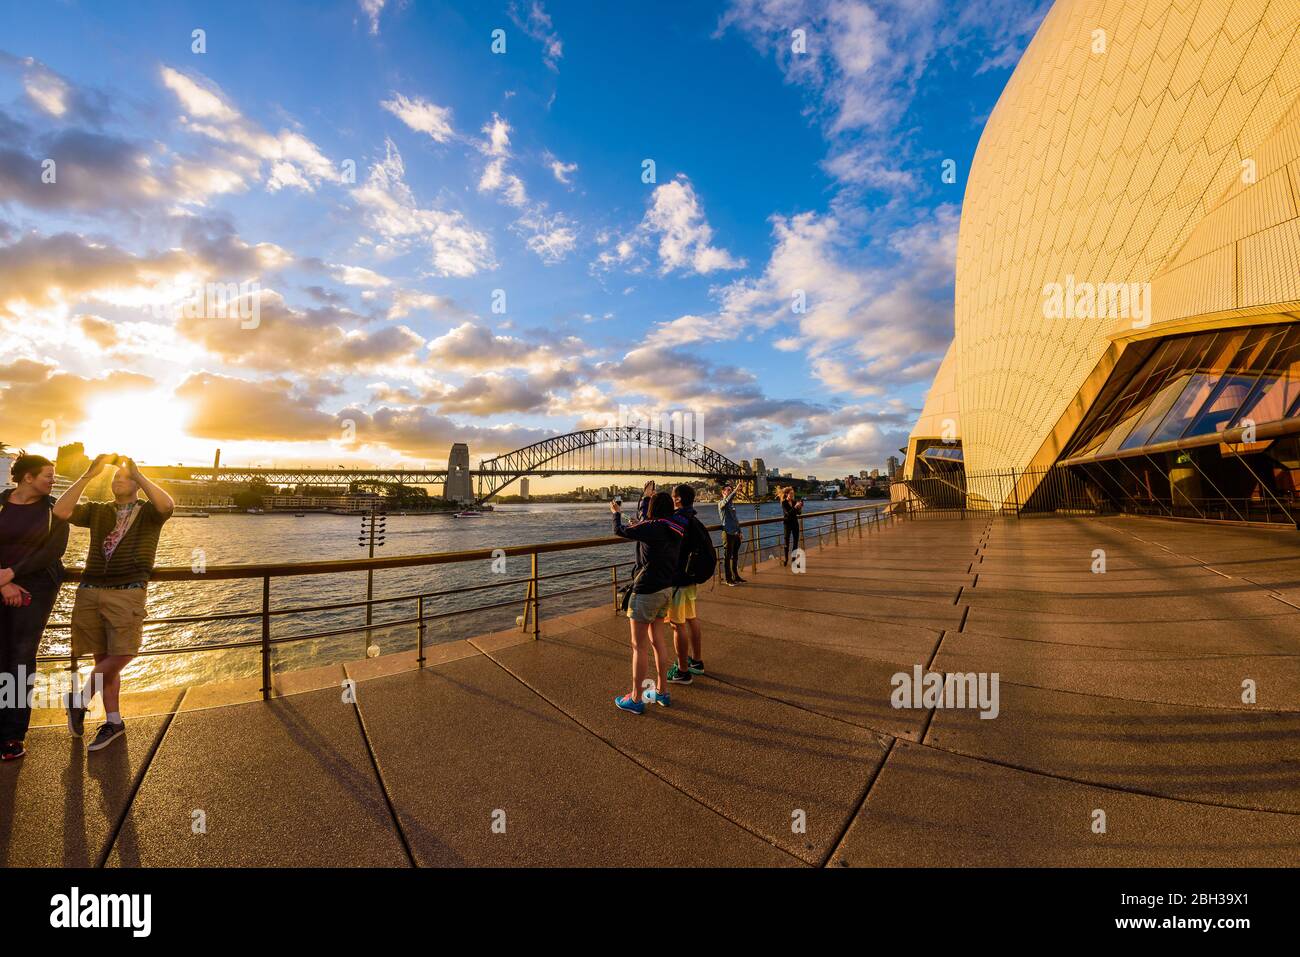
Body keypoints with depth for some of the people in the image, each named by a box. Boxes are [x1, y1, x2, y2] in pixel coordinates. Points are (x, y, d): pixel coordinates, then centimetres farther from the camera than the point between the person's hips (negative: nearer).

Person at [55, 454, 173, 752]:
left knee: (122, 654, -12)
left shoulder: (148, 512, 5)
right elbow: (61, 511, -2)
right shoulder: (97, 511, 16)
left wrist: (137, 474, -14)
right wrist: (88, 475, -4)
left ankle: (81, 699, 16)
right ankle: (114, 721, 17)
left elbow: (167, 506, -19)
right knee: (103, 657, 7)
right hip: (90, 593, 3)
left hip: (127, 593, -3)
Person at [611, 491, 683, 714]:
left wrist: (616, 513, 11)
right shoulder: (674, 530, 3)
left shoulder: (651, 527, -19)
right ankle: (662, 691, 31)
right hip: (666, 589, 8)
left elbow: (620, 531, -8)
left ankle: (635, 699, 15)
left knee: (638, 646, 4)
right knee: (656, 639, 21)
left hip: (646, 591, -8)